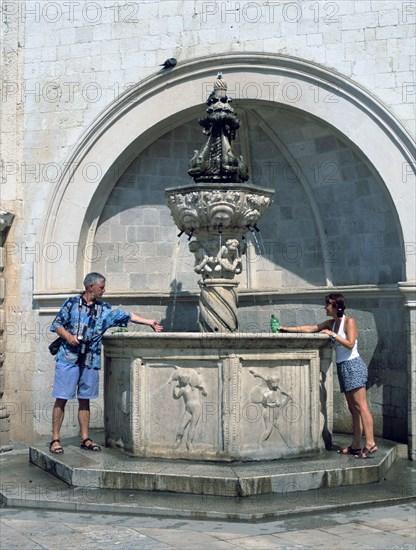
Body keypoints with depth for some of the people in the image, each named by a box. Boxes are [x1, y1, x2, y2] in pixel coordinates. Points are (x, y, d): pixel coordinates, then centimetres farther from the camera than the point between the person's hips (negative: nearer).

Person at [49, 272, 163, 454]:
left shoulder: (105, 309, 11)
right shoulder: (71, 303, 1)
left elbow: (126, 316, 12)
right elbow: (56, 324, 4)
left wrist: (149, 322, 9)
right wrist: (68, 336, -14)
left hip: (90, 362, 4)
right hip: (68, 358, -4)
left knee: (85, 400, 9)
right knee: (61, 399, -3)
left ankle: (85, 439, 16)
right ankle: (55, 439, 3)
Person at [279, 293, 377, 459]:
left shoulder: (349, 321, -7)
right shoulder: (331, 323, 14)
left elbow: (350, 344, -17)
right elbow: (309, 329, 15)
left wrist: (332, 334, -14)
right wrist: (287, 329, 12)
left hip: (353, 365, -8)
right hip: (343, 367, 8)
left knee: (360, 405, -13)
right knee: (353, 408, 6)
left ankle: (370, 443, -16)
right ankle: (356, 445, 6)